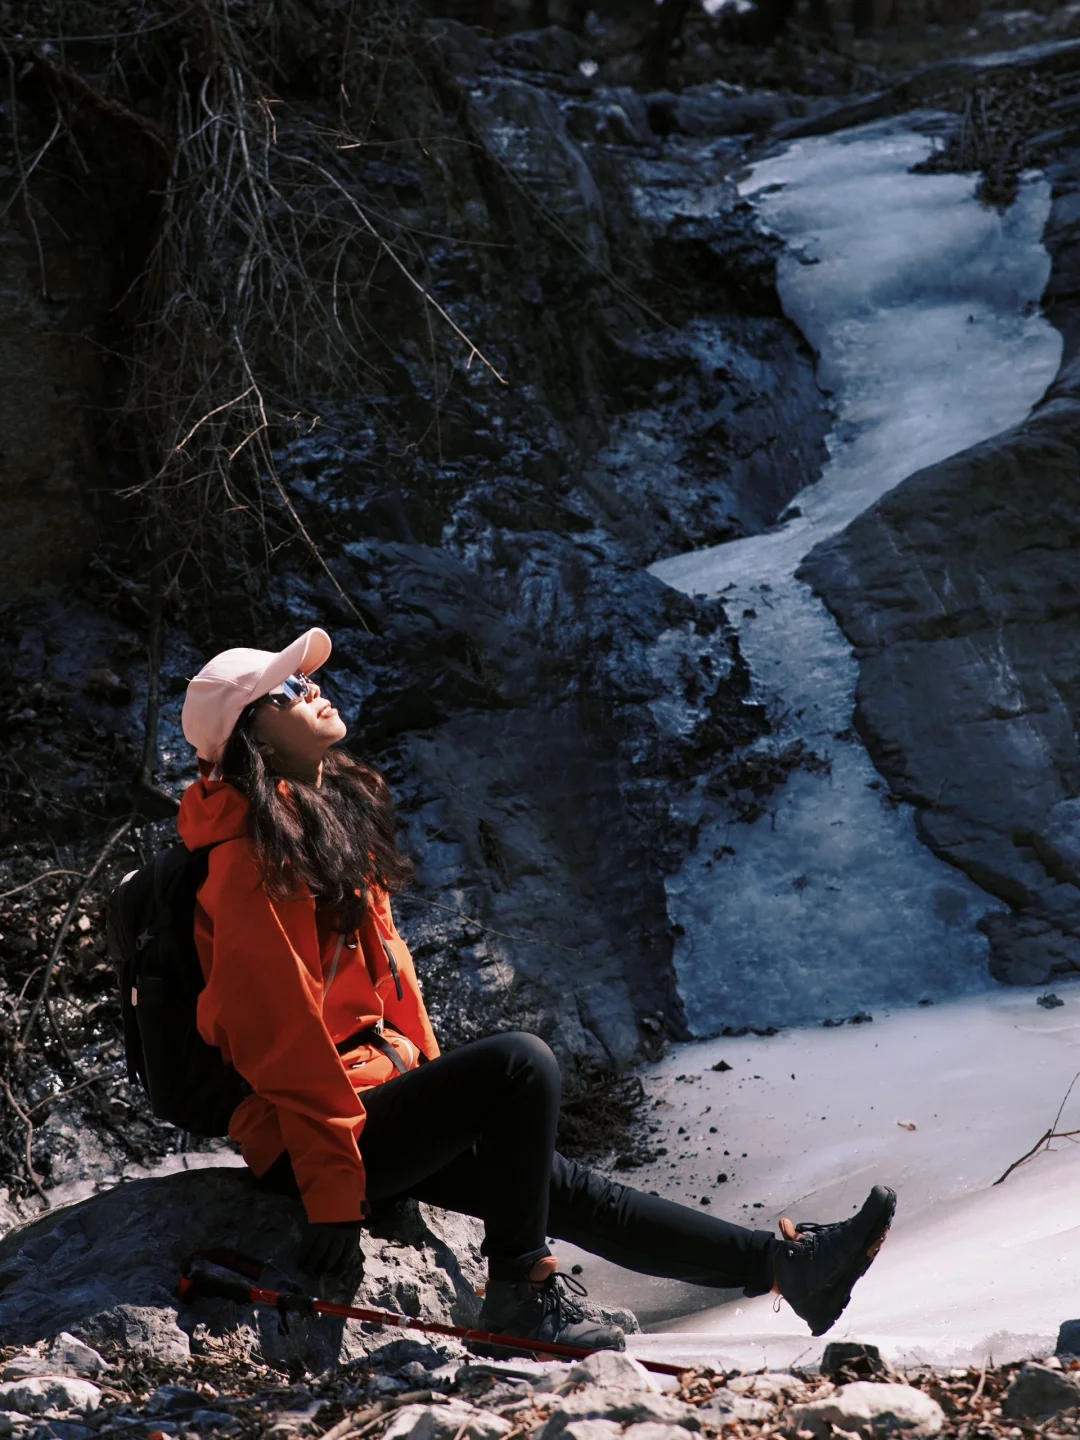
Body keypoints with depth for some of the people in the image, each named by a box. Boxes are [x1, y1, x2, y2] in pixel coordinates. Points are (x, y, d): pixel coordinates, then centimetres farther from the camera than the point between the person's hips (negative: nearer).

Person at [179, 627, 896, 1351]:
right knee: (522, 1062, -24)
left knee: (565, 1188, 9)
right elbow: (278, 1034, -20)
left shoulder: (331, 820, 14)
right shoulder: (255, 860, -16)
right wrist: (333, 1193, -21)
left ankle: (785, 1263, 14)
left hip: (375, 1091, 10)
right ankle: (521, 1288, -11)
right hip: (308, 1141, -10)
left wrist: (437, 1085, 14)